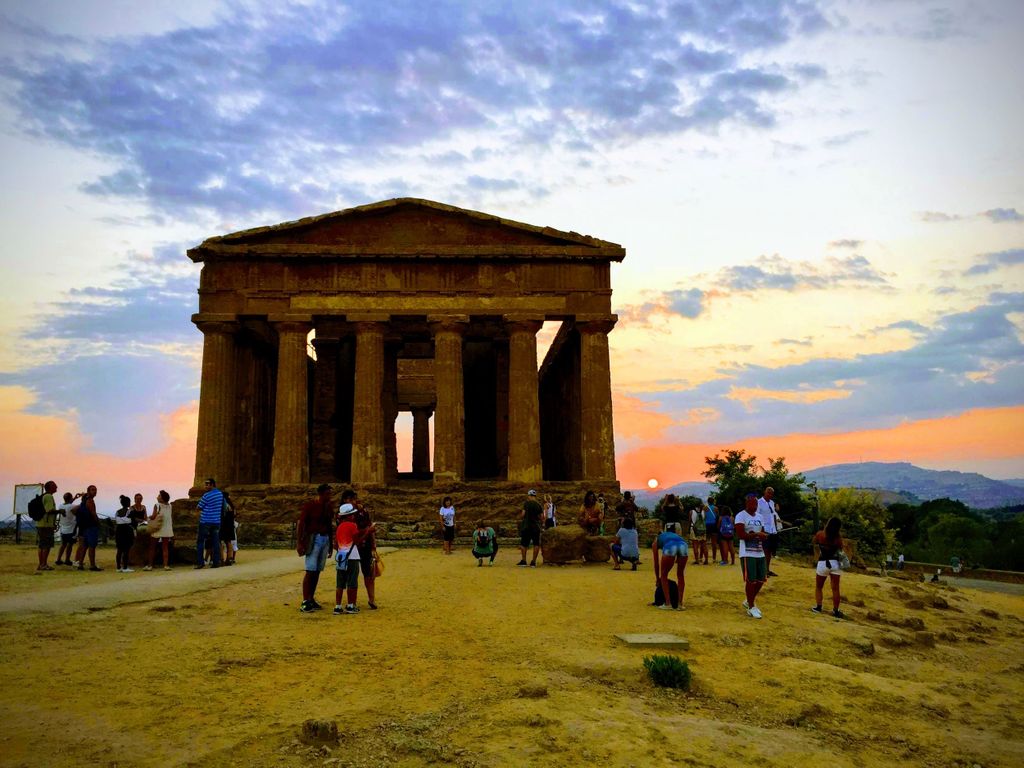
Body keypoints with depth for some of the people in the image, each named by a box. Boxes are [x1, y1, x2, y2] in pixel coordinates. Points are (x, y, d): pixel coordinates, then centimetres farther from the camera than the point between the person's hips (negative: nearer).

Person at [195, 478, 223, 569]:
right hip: (217, 521, 6)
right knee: (216, 542, 6)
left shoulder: (206, 495, -13)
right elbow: (223, 506, 20)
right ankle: (217, 562, 2)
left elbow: (199, 508, -5)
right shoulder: (220, 494, 7)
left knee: (200, 542, 4)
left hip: (205, 521, -6)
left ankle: (200, 562, 0)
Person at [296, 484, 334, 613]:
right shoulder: (309, 505, -6)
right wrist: (299, 543, -14)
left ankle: (311, 599, 13)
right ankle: (305, 602, -8)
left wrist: (331, 543, 18)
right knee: (310, 570, -9)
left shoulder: (328, 506, 13)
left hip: (325, 539, 6)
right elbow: (300, 524, -8)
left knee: (317, 571, 6)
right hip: (313, 539, -6)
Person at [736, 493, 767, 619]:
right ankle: (751, 607, 8)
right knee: (750, 580, -4)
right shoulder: (741, 516, -10)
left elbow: (762, 532, 19)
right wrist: (756, 534, -21)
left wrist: (763, 536, -5)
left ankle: (749, 601, 28)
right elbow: (740, 535, -17)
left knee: (761, 579, 9)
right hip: (747, 554, -7)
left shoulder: (759, 516, 14)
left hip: (760, 553, 7)